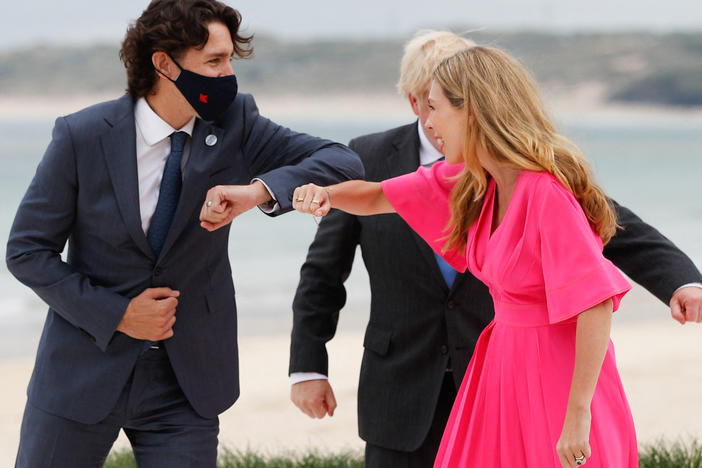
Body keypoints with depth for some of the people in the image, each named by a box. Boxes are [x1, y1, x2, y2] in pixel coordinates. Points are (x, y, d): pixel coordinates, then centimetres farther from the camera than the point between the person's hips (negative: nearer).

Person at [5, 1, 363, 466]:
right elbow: (27, 251, -6)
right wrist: (115, 315, -15)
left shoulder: (234, 123, -5)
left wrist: (261, 190, -28)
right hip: (85, 370, -1)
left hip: (185, 377, 1)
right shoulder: (82, 136, -11)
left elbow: (342, 163, -10)